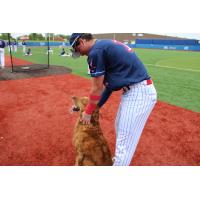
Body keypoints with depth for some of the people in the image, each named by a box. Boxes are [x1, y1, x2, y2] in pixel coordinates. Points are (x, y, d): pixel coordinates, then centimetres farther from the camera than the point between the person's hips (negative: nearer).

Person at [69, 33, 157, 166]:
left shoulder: (95, 52, -12)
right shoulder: (106, 45, 17)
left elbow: (97, 88, -8)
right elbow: (108, 83, 17)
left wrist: (88, 112, 5)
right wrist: (96, 106, 19)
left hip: (139, 93, -10)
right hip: (138, 90, 10)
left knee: (125, 141, -1)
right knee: (120, 128, 25)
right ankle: (119, 160, 46)